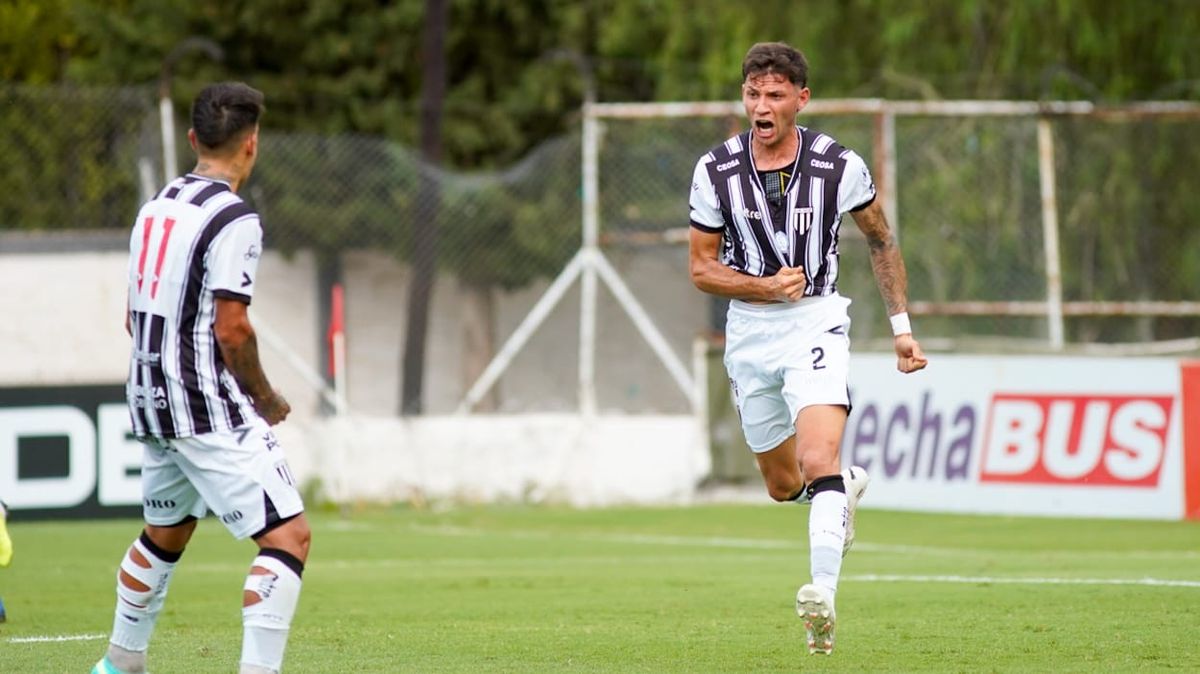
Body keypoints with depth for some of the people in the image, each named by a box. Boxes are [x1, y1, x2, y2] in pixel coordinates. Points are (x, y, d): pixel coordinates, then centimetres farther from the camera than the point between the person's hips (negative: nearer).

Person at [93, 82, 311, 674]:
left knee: (165, 534, 27)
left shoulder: (156, 207, 11)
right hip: (211, 410, -9)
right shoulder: (234, 219, -14)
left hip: (151, 399, 9)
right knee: (289, 536, -10)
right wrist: (266, 399, -3)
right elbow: (231, 330, -17)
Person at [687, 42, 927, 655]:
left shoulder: (839, 166, -8)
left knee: (818, 461, -24)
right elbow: (701, 267, 0)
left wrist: (901, 327, 9)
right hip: (748, 330, 3)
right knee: (782, 484, 15)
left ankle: (823, 600, -33)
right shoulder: (716, 171, -6)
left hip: (816, 325, -3)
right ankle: (847, 487, 50)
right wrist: (766, 287, -18)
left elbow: (880, 239, 10)